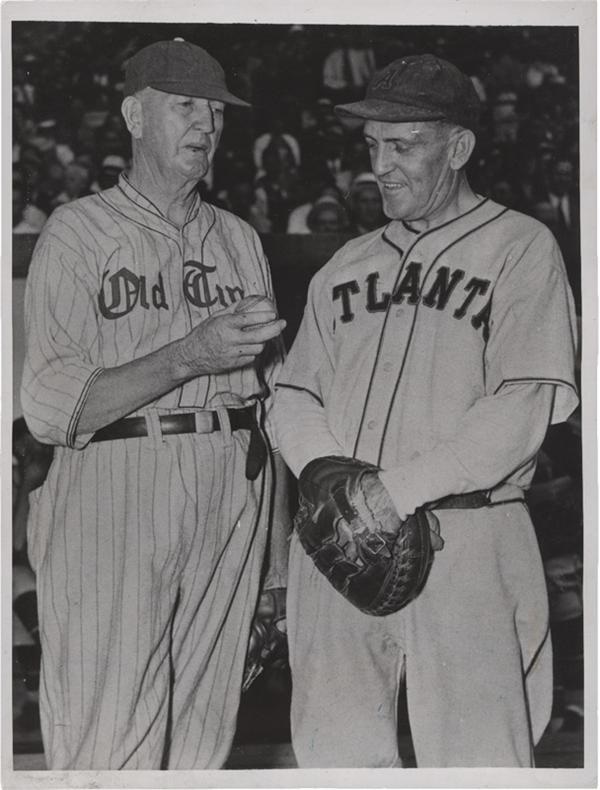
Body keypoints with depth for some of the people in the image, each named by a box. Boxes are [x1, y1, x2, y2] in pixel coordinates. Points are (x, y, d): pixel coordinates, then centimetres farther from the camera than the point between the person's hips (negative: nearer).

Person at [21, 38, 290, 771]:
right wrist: (188, 357, -18)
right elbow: (50, 407, -9)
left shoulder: (240, 239, 17)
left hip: (233, 500, 5)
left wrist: (275, 555, 10)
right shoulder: (77, 233, 2)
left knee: (202, 740, 5)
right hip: (113, 496, -4)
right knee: (109, 744, -7)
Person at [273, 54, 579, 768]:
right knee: (334, 750, 6)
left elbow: (524, 408, -9)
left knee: (473, 758, -7)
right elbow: (295, 395, 15)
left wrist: (396, 490, -15)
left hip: (466, 541, -5)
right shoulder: (344, 266, 19)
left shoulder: (521, 247, 2)